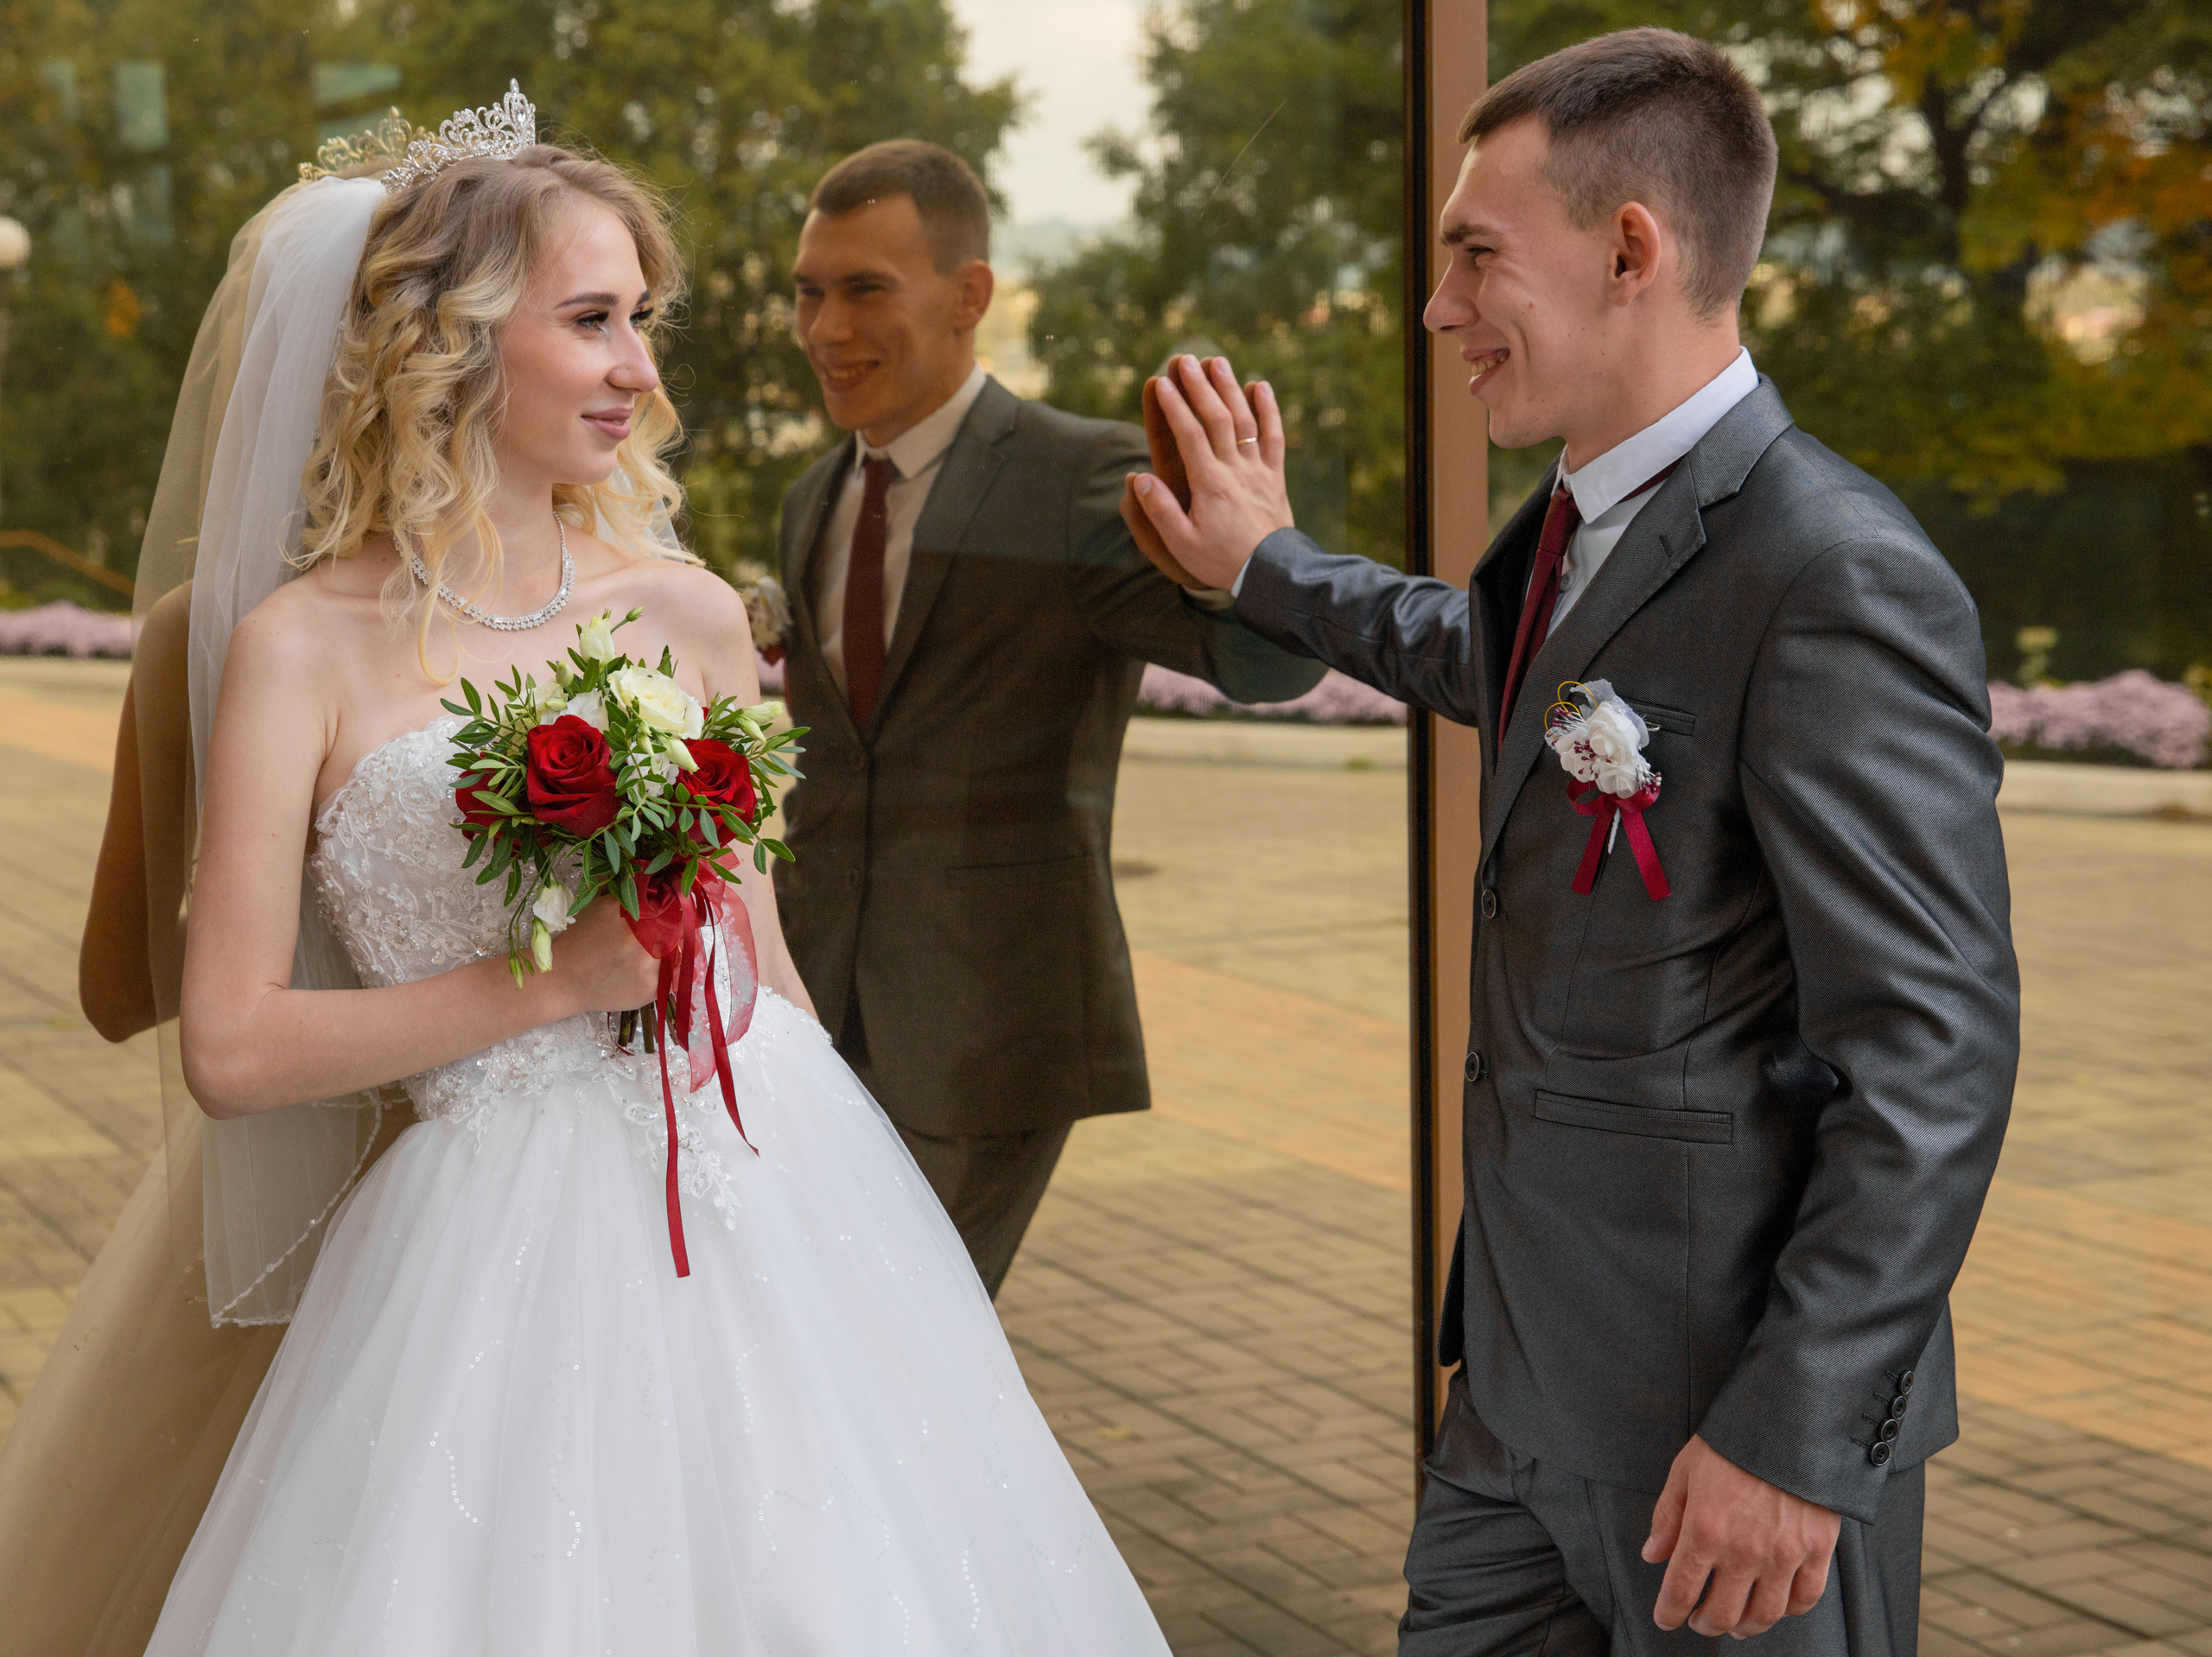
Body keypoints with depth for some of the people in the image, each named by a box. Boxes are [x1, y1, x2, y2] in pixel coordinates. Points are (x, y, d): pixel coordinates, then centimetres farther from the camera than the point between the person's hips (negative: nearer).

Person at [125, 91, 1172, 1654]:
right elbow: (232, 1050, -8)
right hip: (506, 1234, -3)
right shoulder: (303, 646, -4)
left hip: (770, 1196, 4)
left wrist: (852, 1210, 13)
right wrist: (554, 982, -13)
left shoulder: (693, 614, 7)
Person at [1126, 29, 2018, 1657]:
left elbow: (1936, 1047, -22)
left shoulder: (1837, 576, -20)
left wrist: (1797, 1437, -21)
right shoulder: (1573, 529, 8)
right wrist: (1268, 569, 38)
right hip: (1526, 1375, 9)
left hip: (1729, 1409, -8)